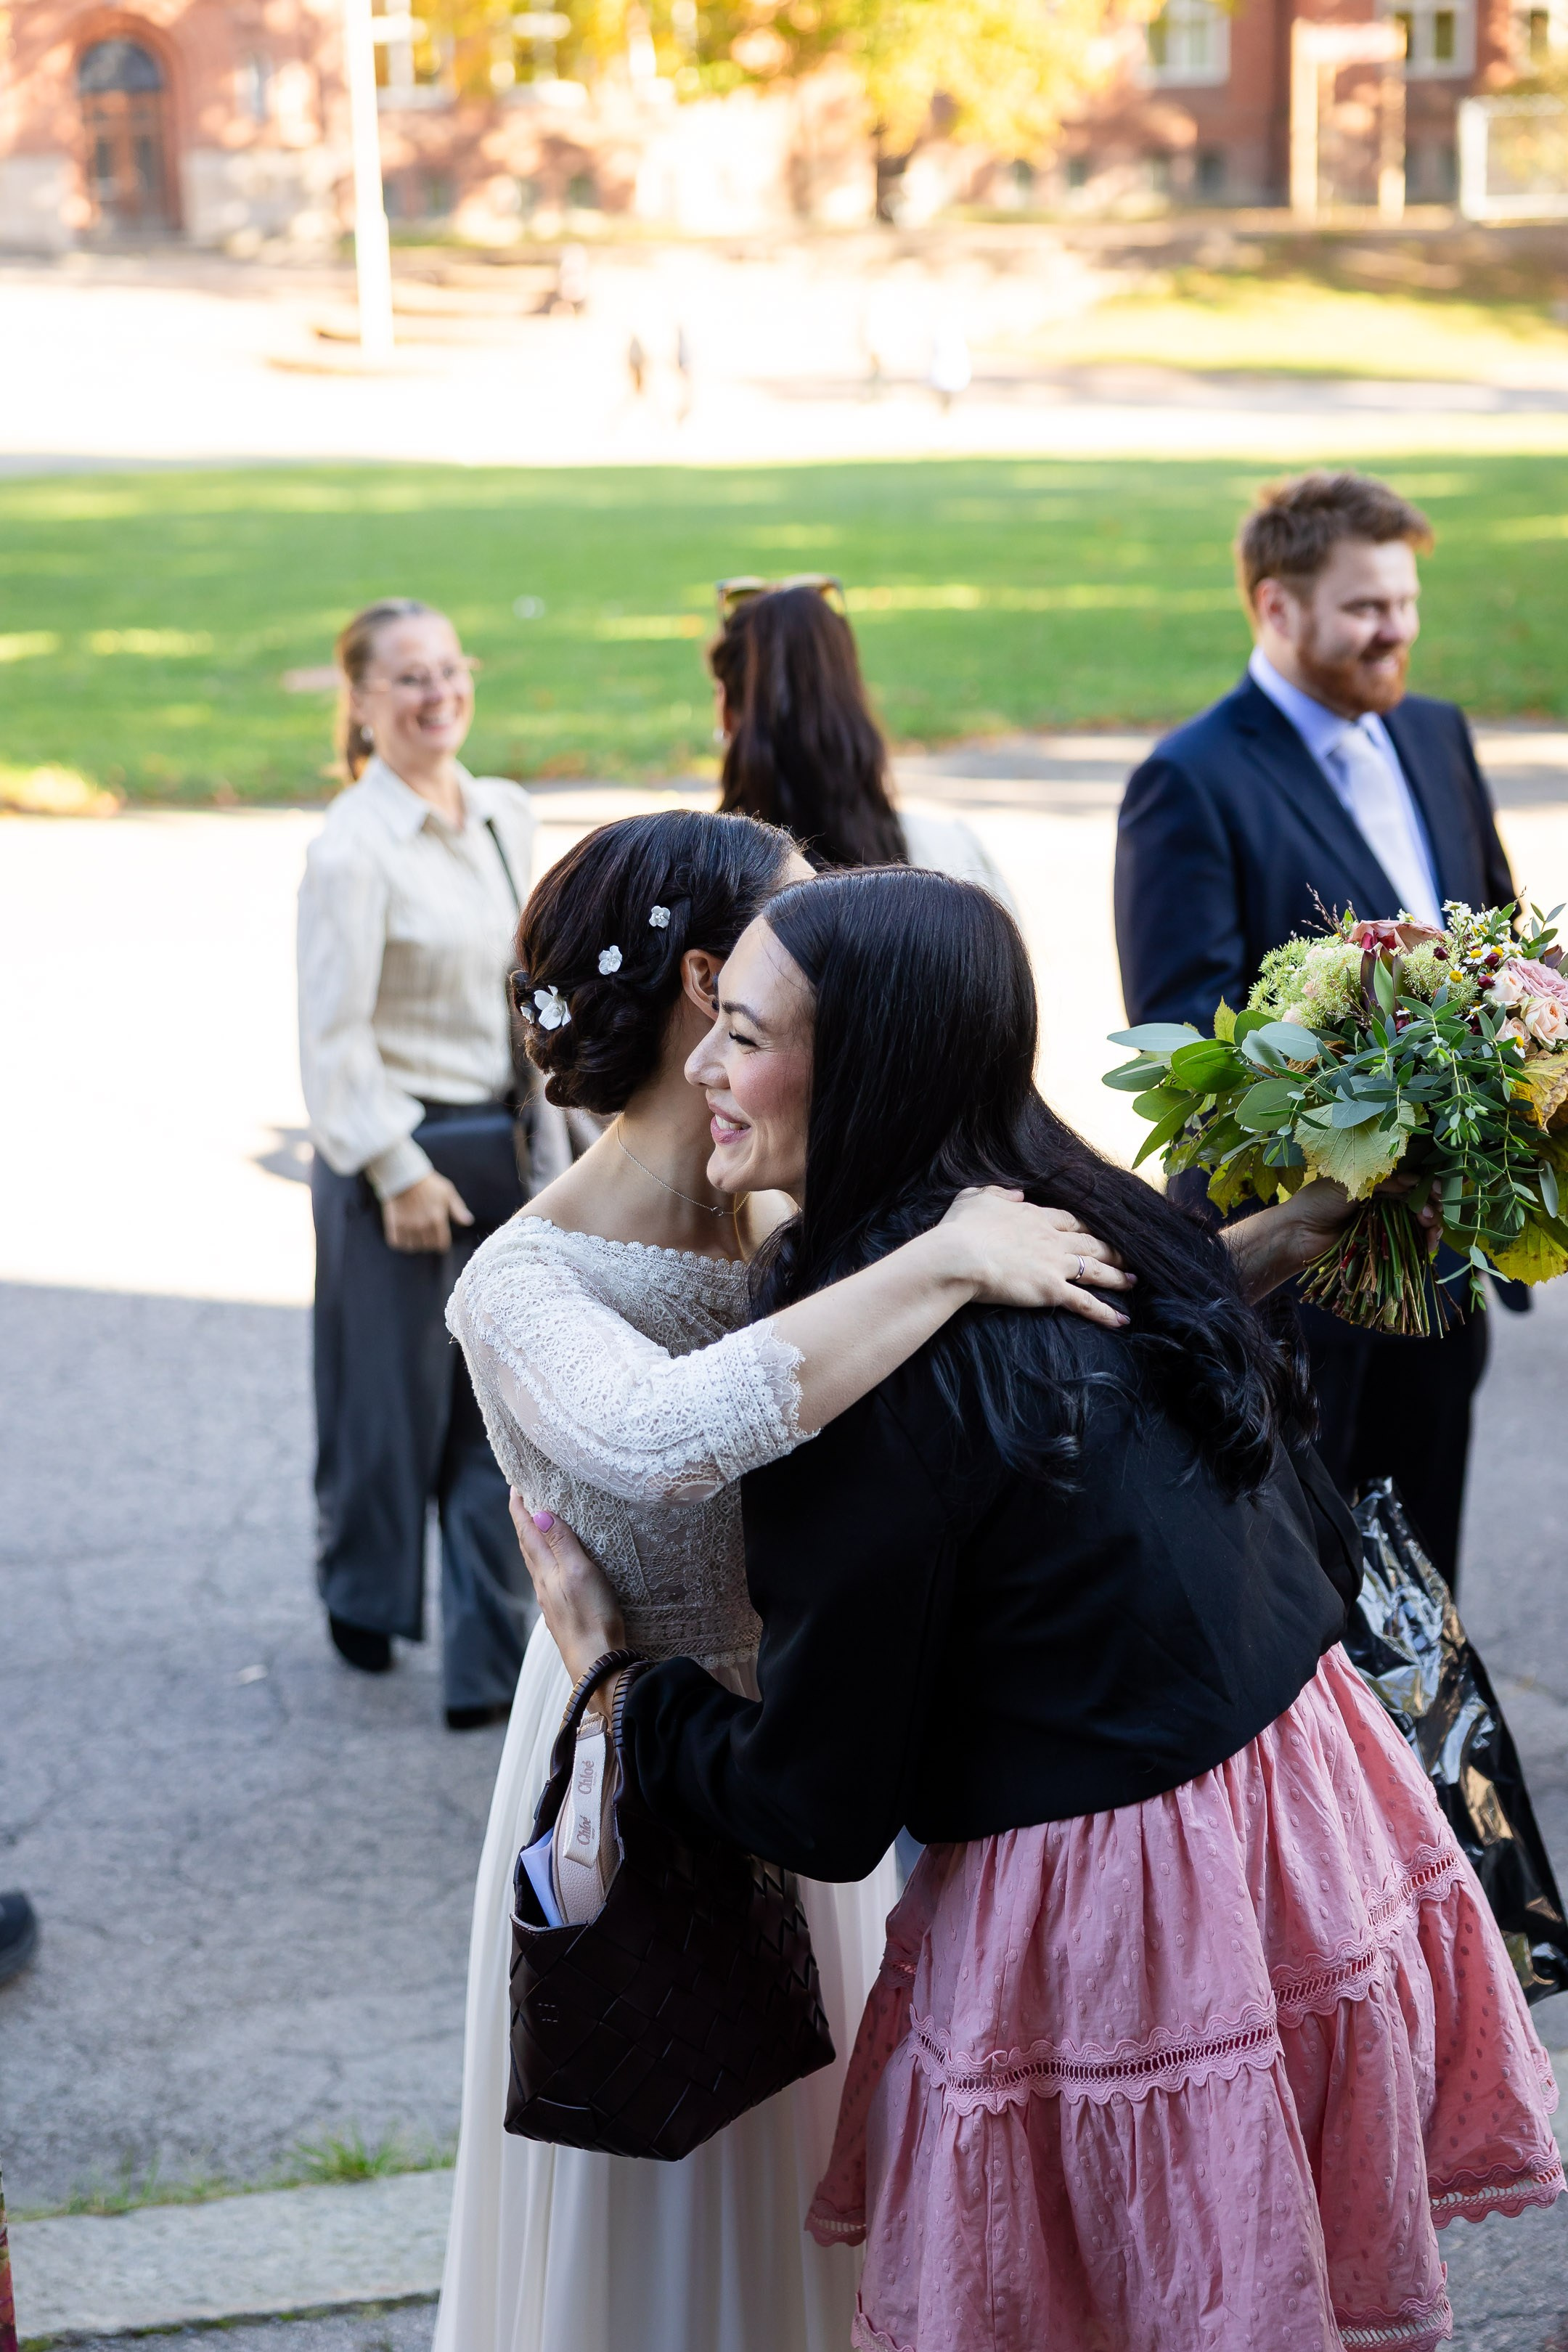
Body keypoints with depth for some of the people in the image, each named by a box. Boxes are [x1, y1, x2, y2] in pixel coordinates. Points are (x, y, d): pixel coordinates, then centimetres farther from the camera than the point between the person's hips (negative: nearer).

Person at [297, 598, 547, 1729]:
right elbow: (334, 1036, -14)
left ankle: (489, 1661, 12)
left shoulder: (509, 816, 6)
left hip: (504, 1144, 6)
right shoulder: (353, 849, -14)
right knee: (396, 1394, 7)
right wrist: (396, 1170, -14)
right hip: (400, 1152, -6)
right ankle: (366, 1601, 34)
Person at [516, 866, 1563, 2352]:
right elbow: (1322, 1550, 11)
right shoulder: (1114, 1225, 2)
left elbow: (818, 1808, -13)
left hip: (1109, 1931, -8)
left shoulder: (867, 1374, -22)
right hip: (1315, 1821, 8)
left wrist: (614, 1669, 0)